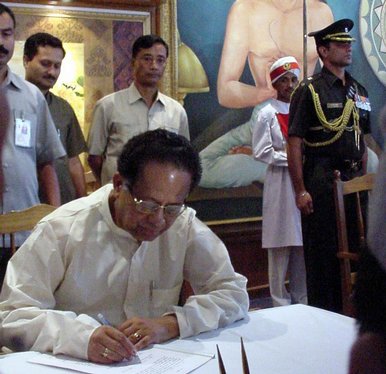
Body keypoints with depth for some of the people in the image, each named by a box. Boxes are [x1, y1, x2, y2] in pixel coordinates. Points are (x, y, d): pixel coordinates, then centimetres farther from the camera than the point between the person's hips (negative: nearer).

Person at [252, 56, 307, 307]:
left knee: (302, 243, 7)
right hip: (280, 182, -4)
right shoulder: (268, 114, -2)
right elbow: (261, 152, -7)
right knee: (281, 244, -2)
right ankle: (281, 302, 7)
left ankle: (301, 300, 17)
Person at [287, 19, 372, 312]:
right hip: (321, 182, -6)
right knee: (323, 253, 1)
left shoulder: (359, 91, 14)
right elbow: (295, 144, -9)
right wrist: (301, 191, -14)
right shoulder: (309, 90, -5)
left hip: (354, 181, 6)